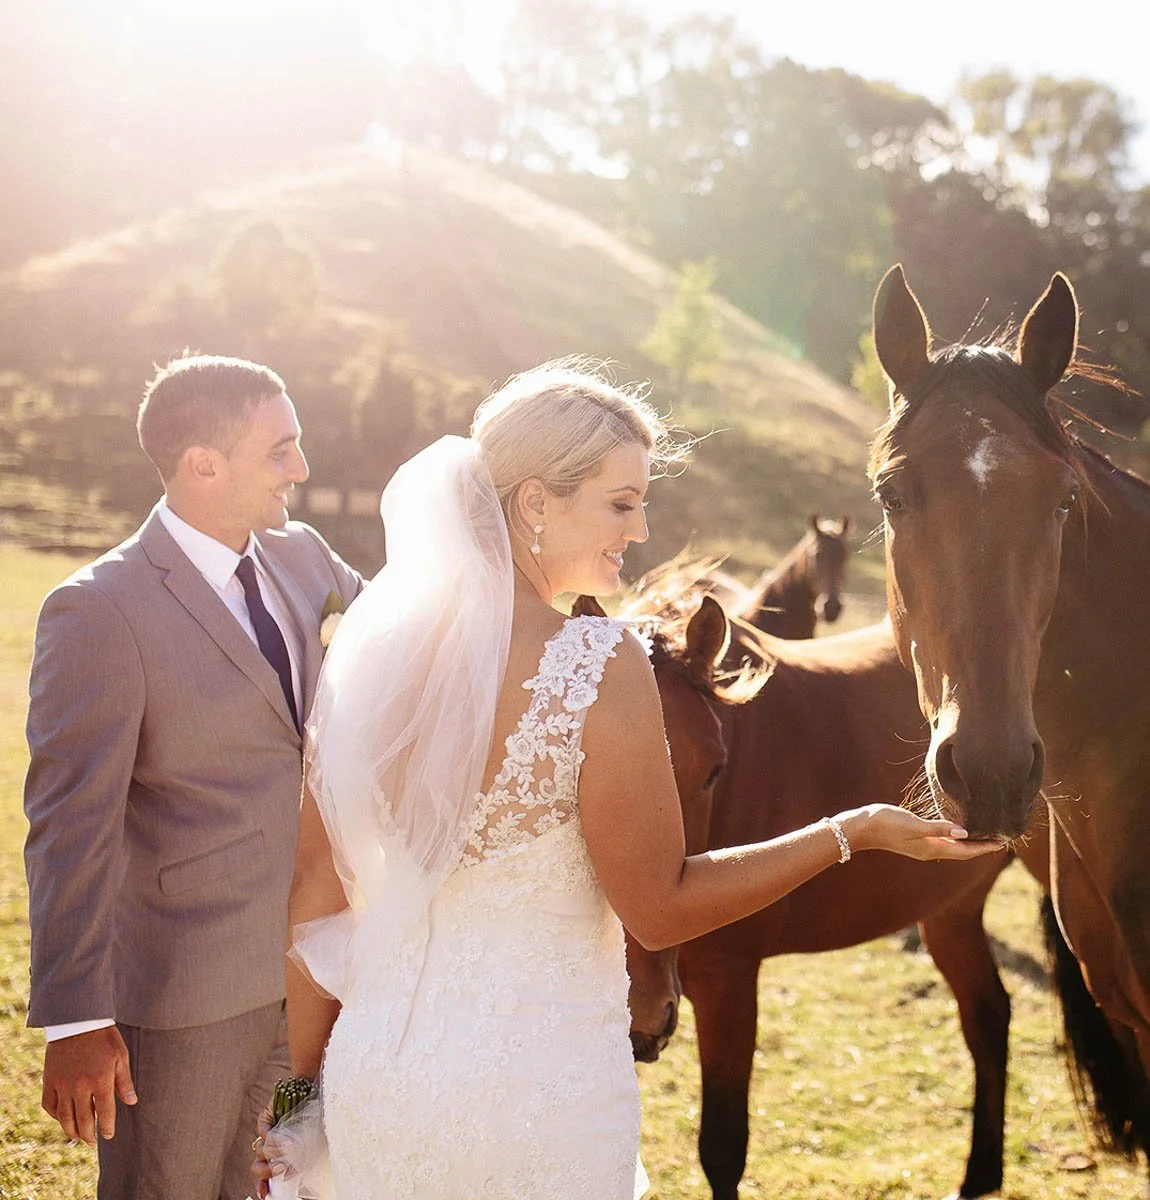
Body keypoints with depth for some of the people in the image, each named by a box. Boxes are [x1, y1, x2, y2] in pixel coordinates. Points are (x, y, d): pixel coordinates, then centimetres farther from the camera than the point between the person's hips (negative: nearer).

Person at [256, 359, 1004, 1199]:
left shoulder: (371, 647, -3)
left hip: (375, 1066, 5)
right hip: (540, 1084, -5)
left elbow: (319, 890, 2)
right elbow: (659, 910, -13)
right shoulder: (598, 664, -19)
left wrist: (300, 1087, 11)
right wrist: (855, 833, -5)